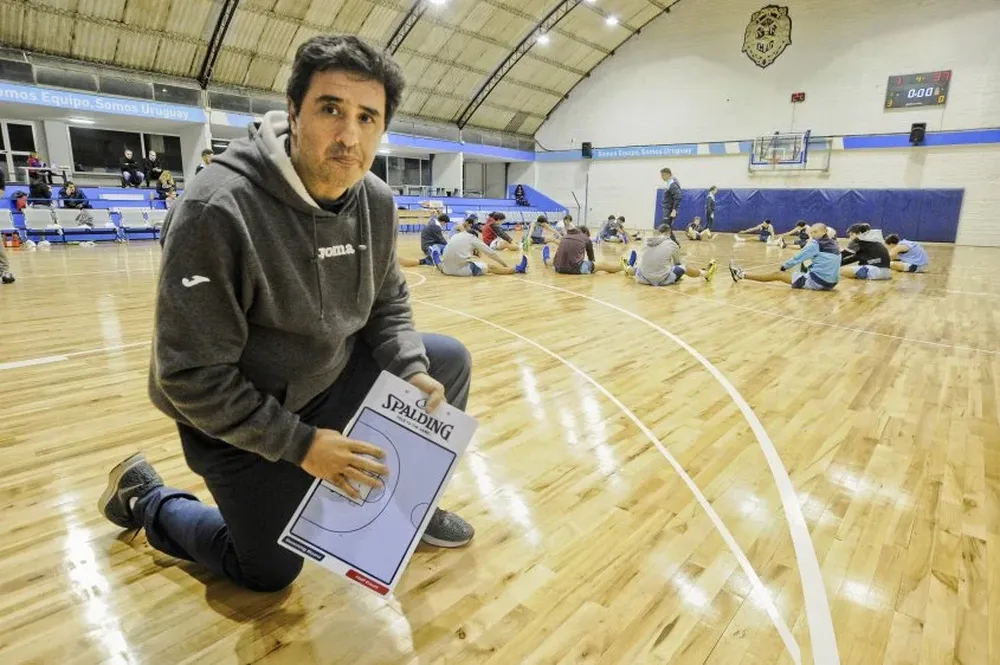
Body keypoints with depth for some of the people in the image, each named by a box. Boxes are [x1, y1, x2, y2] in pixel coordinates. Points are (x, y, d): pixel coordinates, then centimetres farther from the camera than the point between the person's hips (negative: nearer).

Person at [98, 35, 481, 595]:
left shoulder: (377, 202, -10)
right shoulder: (217, 211, -30)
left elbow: (388, 306, 1)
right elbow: (191, 377, -25)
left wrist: (414, 374, -17)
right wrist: (299, 444, -24)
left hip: (331, 378, 6)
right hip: (237, 417, -5)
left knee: (449, 362, -3)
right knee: (271, 573, 8)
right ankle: (145, 496, 31)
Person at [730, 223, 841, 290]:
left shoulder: (815, 244, -6)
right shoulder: (834, 245, 15)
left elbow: (798, 258, -1)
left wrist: (784, 266, 14)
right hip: (831, 283, 7)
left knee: (778, 275, -1)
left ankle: (741, 275, 4)